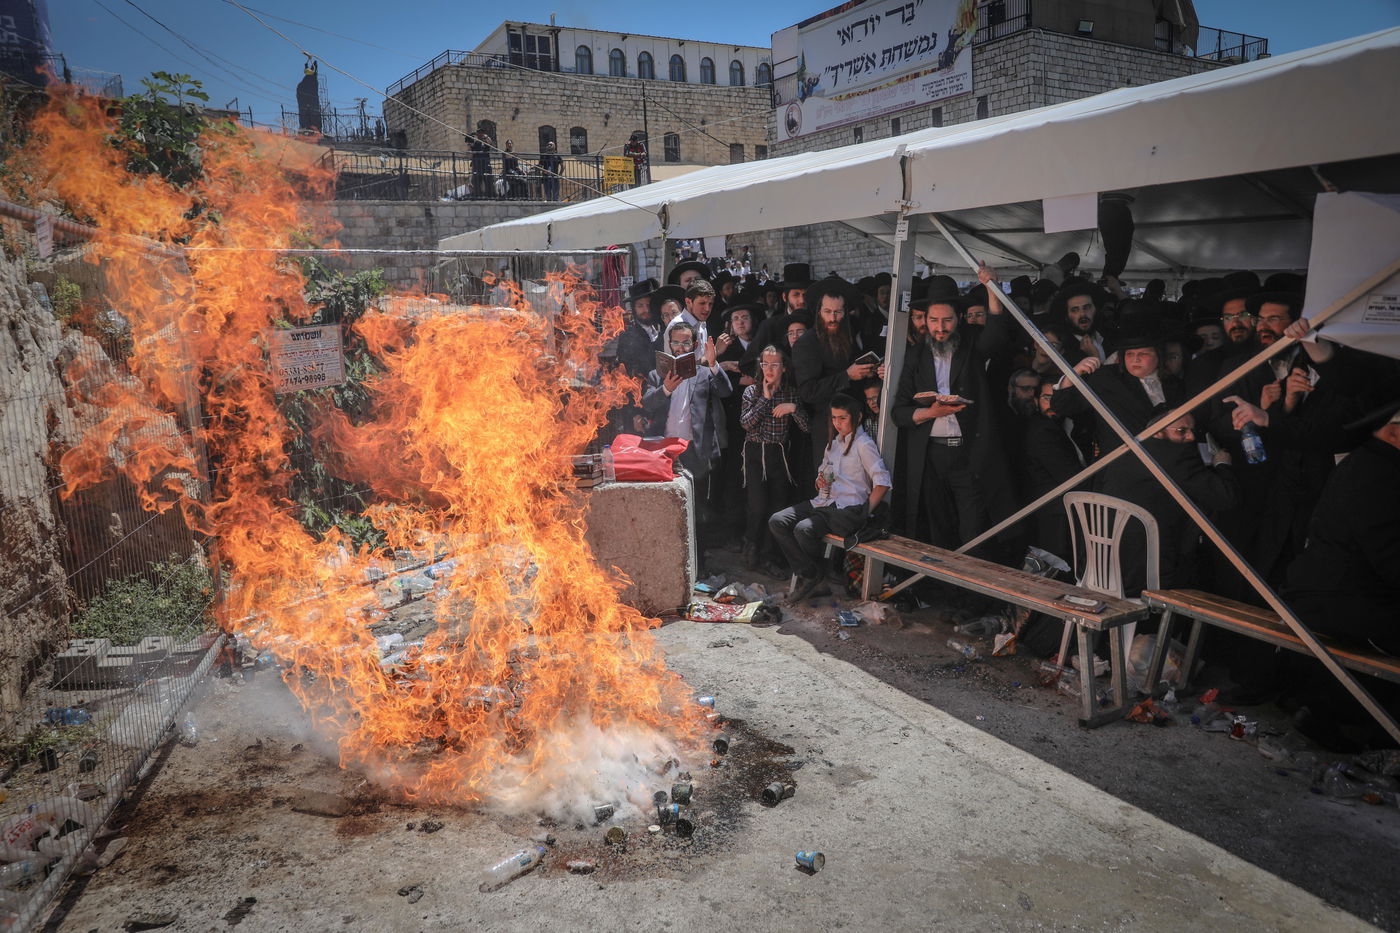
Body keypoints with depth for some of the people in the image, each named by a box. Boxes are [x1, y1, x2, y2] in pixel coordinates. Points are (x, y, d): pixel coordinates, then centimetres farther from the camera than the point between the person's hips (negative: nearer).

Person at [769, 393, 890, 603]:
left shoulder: (863, 444, -5)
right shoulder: (834, 443, 20)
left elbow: (882, 482, -12)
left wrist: (864, 513, -14)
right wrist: (820, 480, 8)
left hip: (847, 508, -8)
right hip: (823, 502, 8)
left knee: (804, 529, -32)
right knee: (777, 521, -13)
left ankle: (813, 578, -4)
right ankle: (813, 580, -13)